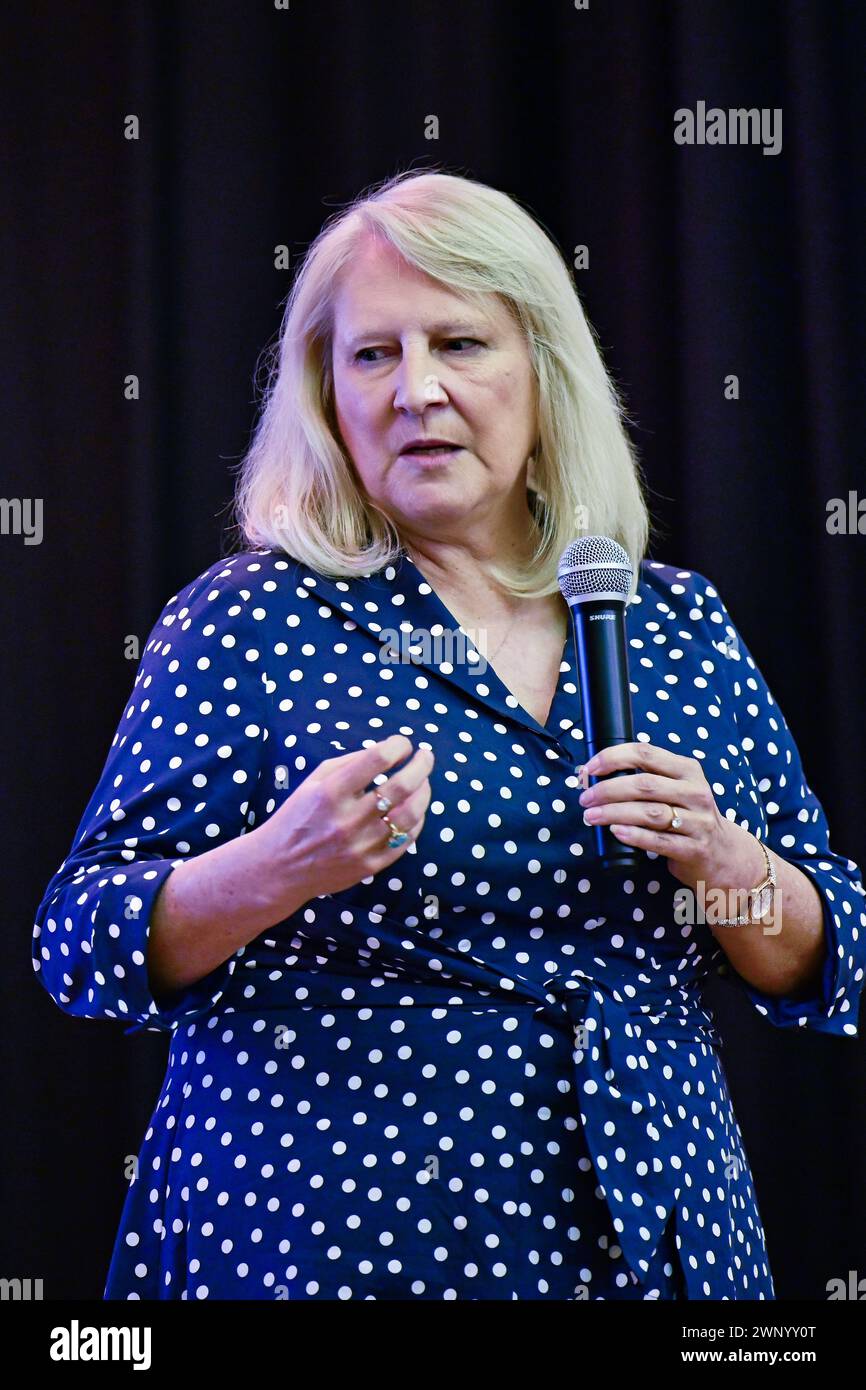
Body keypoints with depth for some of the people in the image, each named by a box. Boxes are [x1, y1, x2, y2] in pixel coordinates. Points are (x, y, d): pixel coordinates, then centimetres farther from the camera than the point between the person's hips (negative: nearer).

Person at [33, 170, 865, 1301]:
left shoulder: (681, 627, 5)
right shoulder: (253, 618, -5)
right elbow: (82, 947, -8)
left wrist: (719, 860, -12)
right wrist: (285, 866, -24)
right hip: (325, 1239, -3)